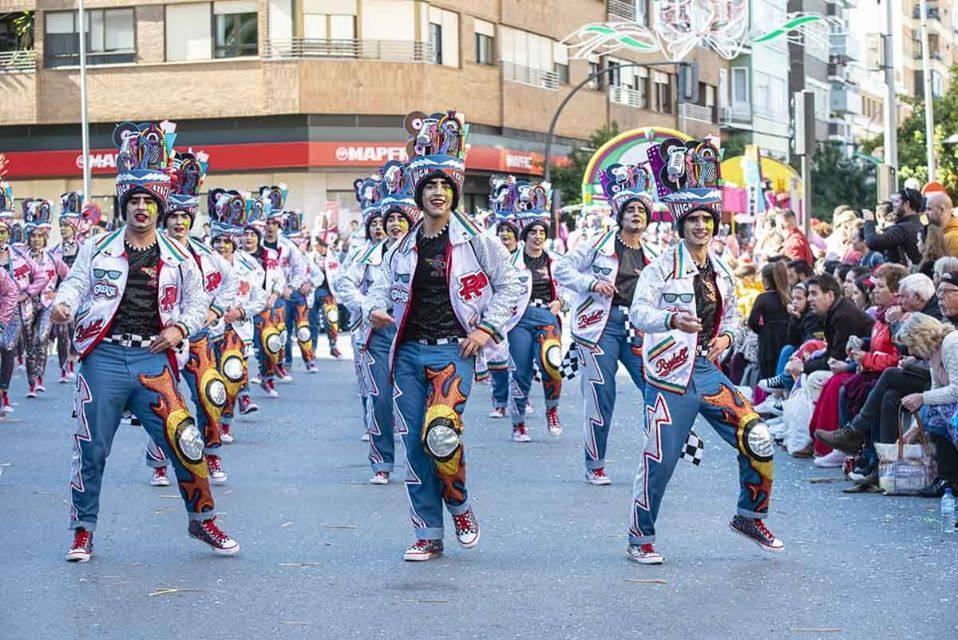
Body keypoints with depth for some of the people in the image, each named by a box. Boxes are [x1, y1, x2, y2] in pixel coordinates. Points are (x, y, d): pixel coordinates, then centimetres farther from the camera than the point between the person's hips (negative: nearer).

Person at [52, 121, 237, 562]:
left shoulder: (177, 258, 9)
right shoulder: (99, 249, 6)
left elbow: (197, 303, 14)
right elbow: (76, 283, 2)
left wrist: (180, 329, -5)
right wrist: (63, 304, -20)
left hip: (153, 359, 1)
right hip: (104, 357, 0)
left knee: (184, 439, -6)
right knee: (92, 447, 2)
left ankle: (202, 520, 13)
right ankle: (82, 532, 16)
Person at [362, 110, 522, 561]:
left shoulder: (476, 242, 0)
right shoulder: (404, 247, 10)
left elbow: (509, 287, 6)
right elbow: (381, 285, 19)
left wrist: (487, 328, -4)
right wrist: (375, 310, -3)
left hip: (453, 350, -4)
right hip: (409, 352, 4)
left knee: (442, 432, -23)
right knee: (415, 442, 2)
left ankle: (460, 508, 4)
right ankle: (429, 534, 12)